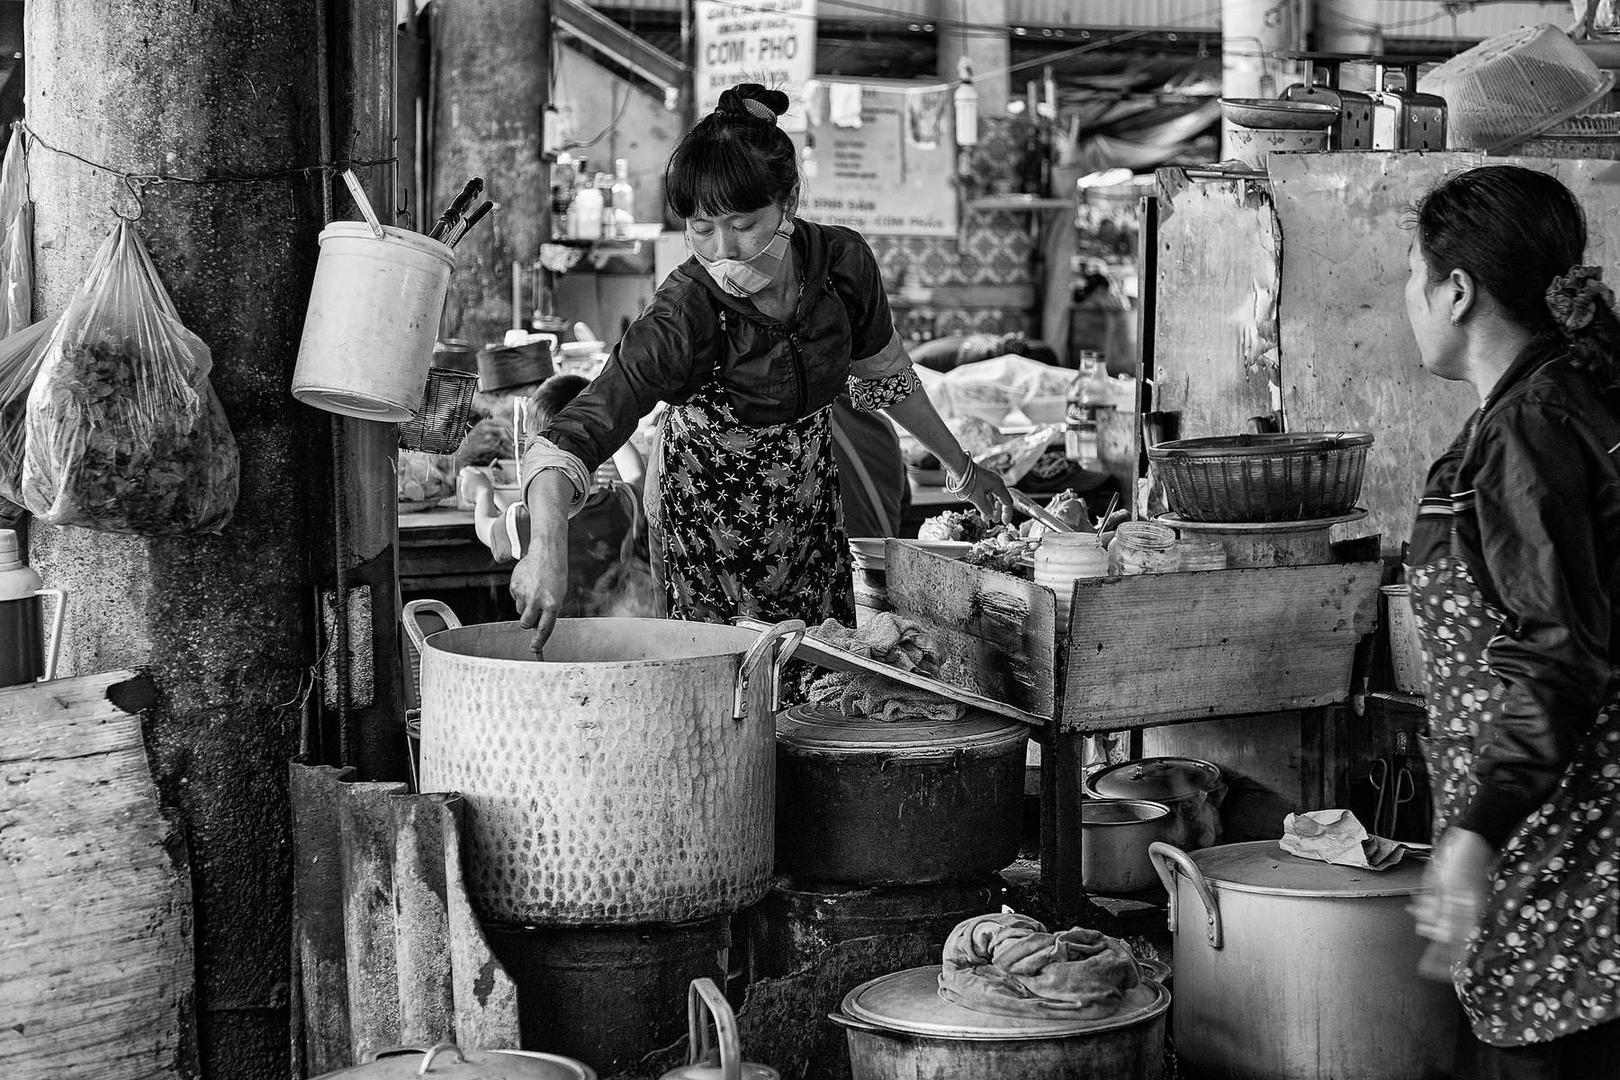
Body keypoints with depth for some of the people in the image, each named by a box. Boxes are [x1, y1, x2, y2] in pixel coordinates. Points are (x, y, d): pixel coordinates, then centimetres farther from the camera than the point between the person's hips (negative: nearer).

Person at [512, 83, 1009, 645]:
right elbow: (572, 436, -40)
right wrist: (548, 544, -59)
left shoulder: (843, 261, -18)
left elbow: (885, 375, 3)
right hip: (710, 521, -4)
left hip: (809, 509, 4)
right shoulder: (681, 317, -31)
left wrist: (963, 469, 11)